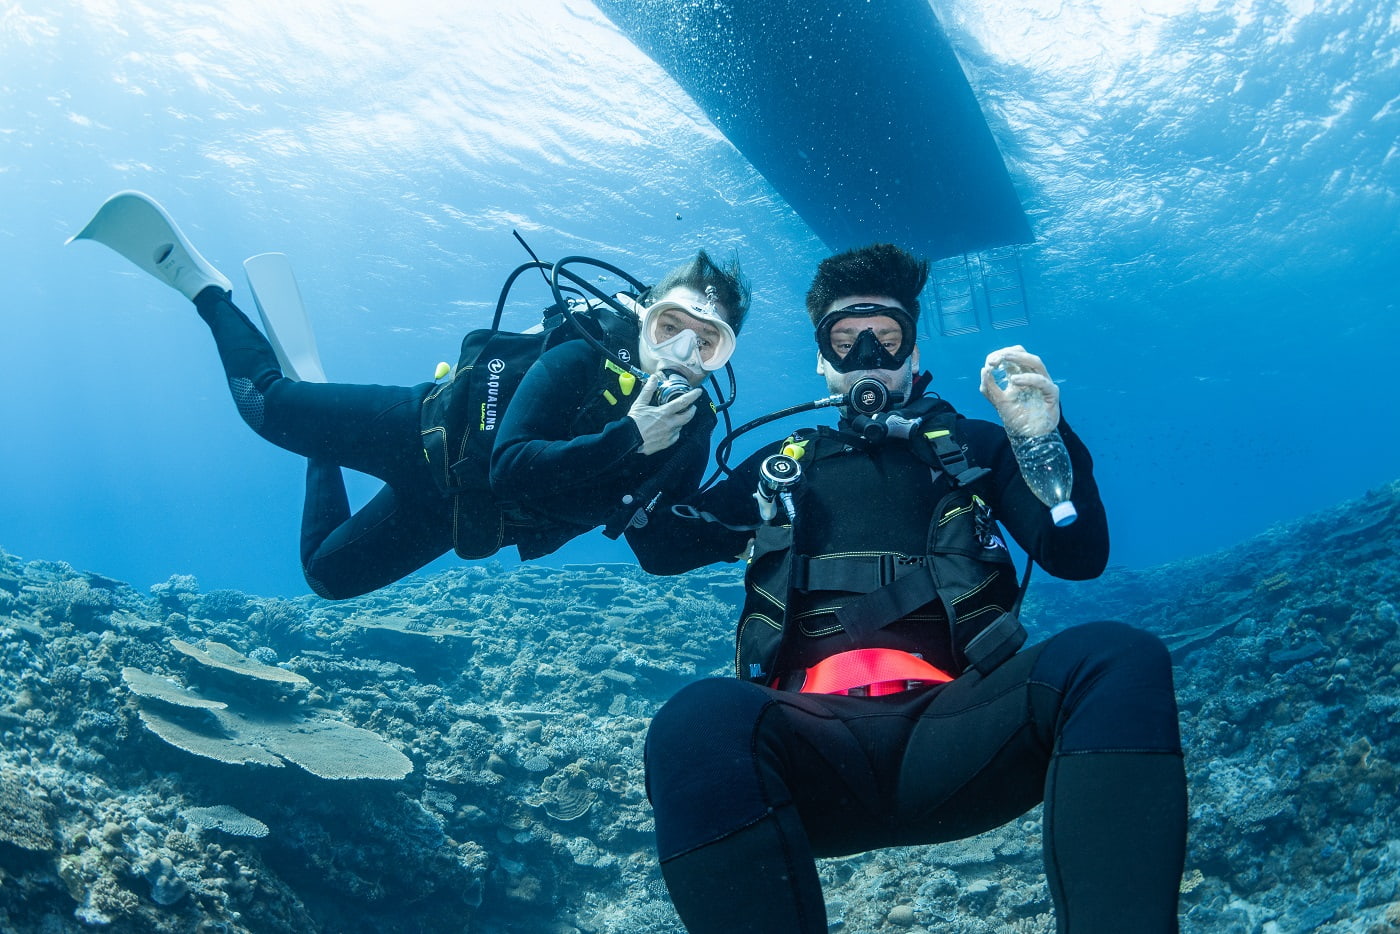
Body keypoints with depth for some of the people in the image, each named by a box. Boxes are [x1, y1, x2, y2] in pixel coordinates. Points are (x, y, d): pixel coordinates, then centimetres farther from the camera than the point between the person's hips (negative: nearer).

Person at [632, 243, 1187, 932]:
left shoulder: (972, 446, 25)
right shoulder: (780, 466, 28)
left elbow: (1078, 558, 13)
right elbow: (662, 549, 24)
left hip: (954, 731, 1)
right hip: (815, 739, 0)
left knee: (1118, 660, -29)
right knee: (700, 722, -36)